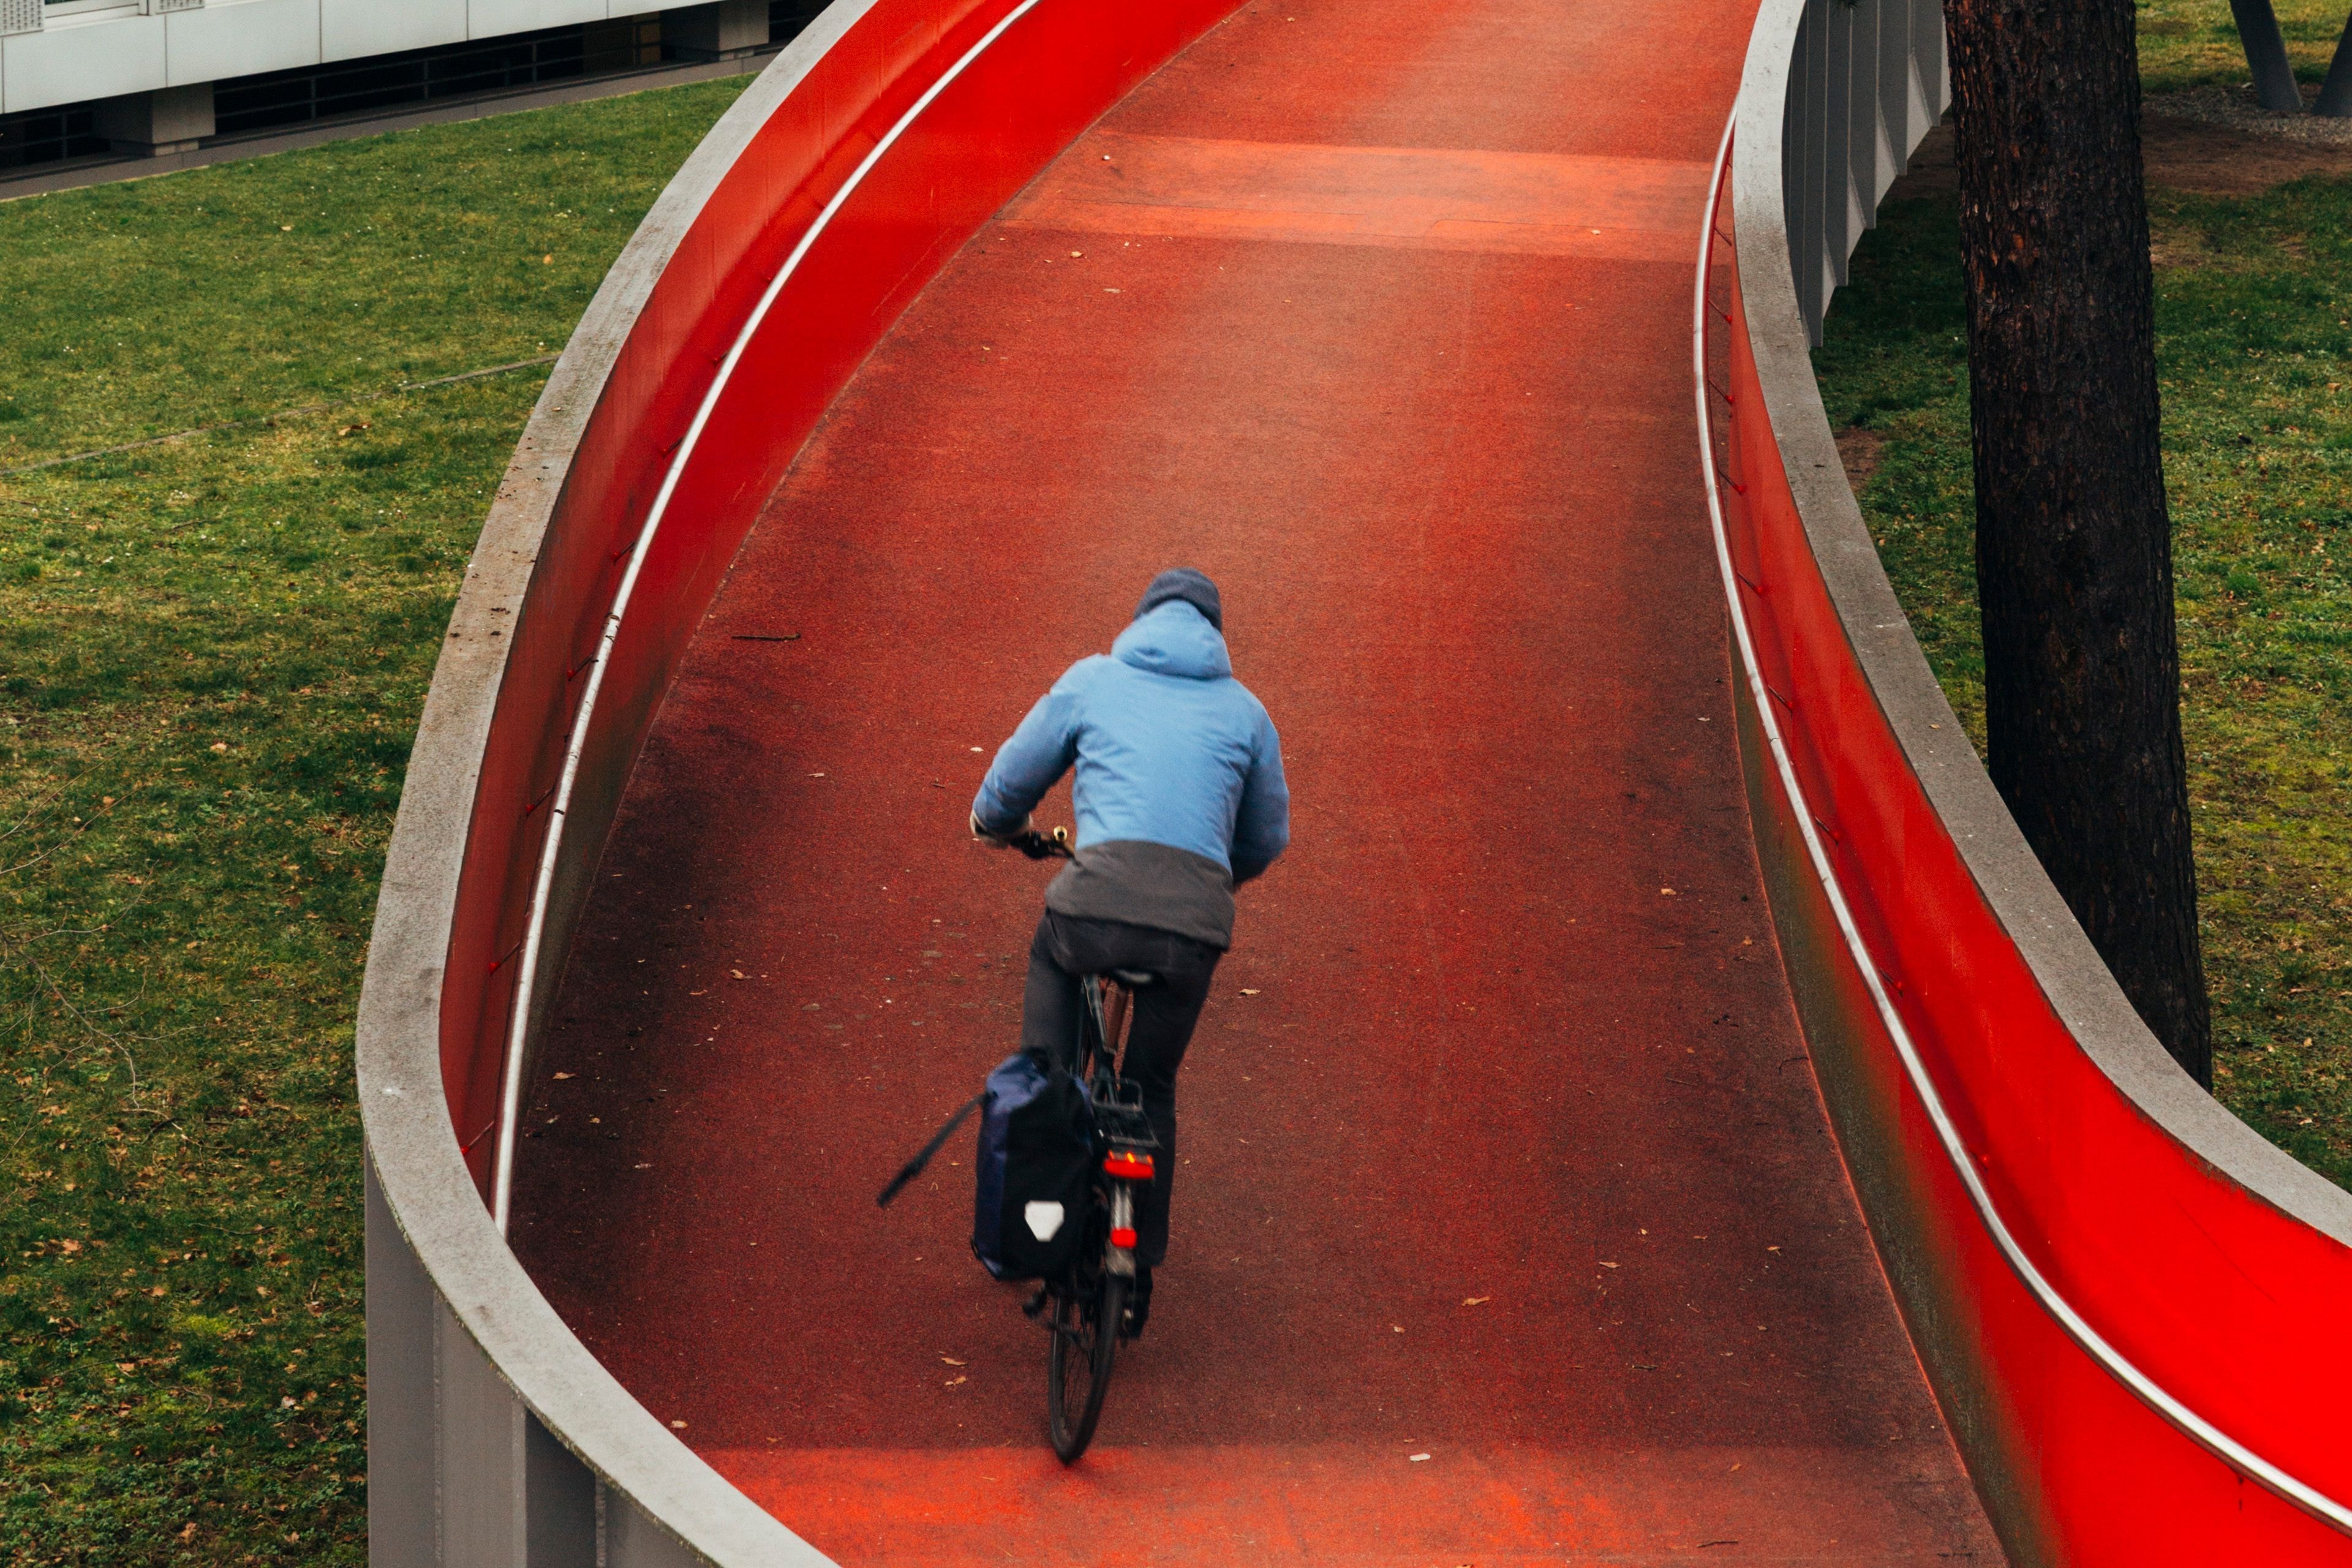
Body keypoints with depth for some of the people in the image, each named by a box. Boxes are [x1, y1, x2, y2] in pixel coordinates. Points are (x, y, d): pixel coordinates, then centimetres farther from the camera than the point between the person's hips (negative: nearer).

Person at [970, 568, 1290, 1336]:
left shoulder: (1093, 679, 17)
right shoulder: (1244, 710, 21)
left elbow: (1016, 776, 25)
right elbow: (1268, 838, 30)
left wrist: (997, 825, 48)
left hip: (1104, 887, -2)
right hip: (1198, 919, 2)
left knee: (1052, 961, 34)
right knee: (1153, 1088, 19)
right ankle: (1137, 1272, 20)